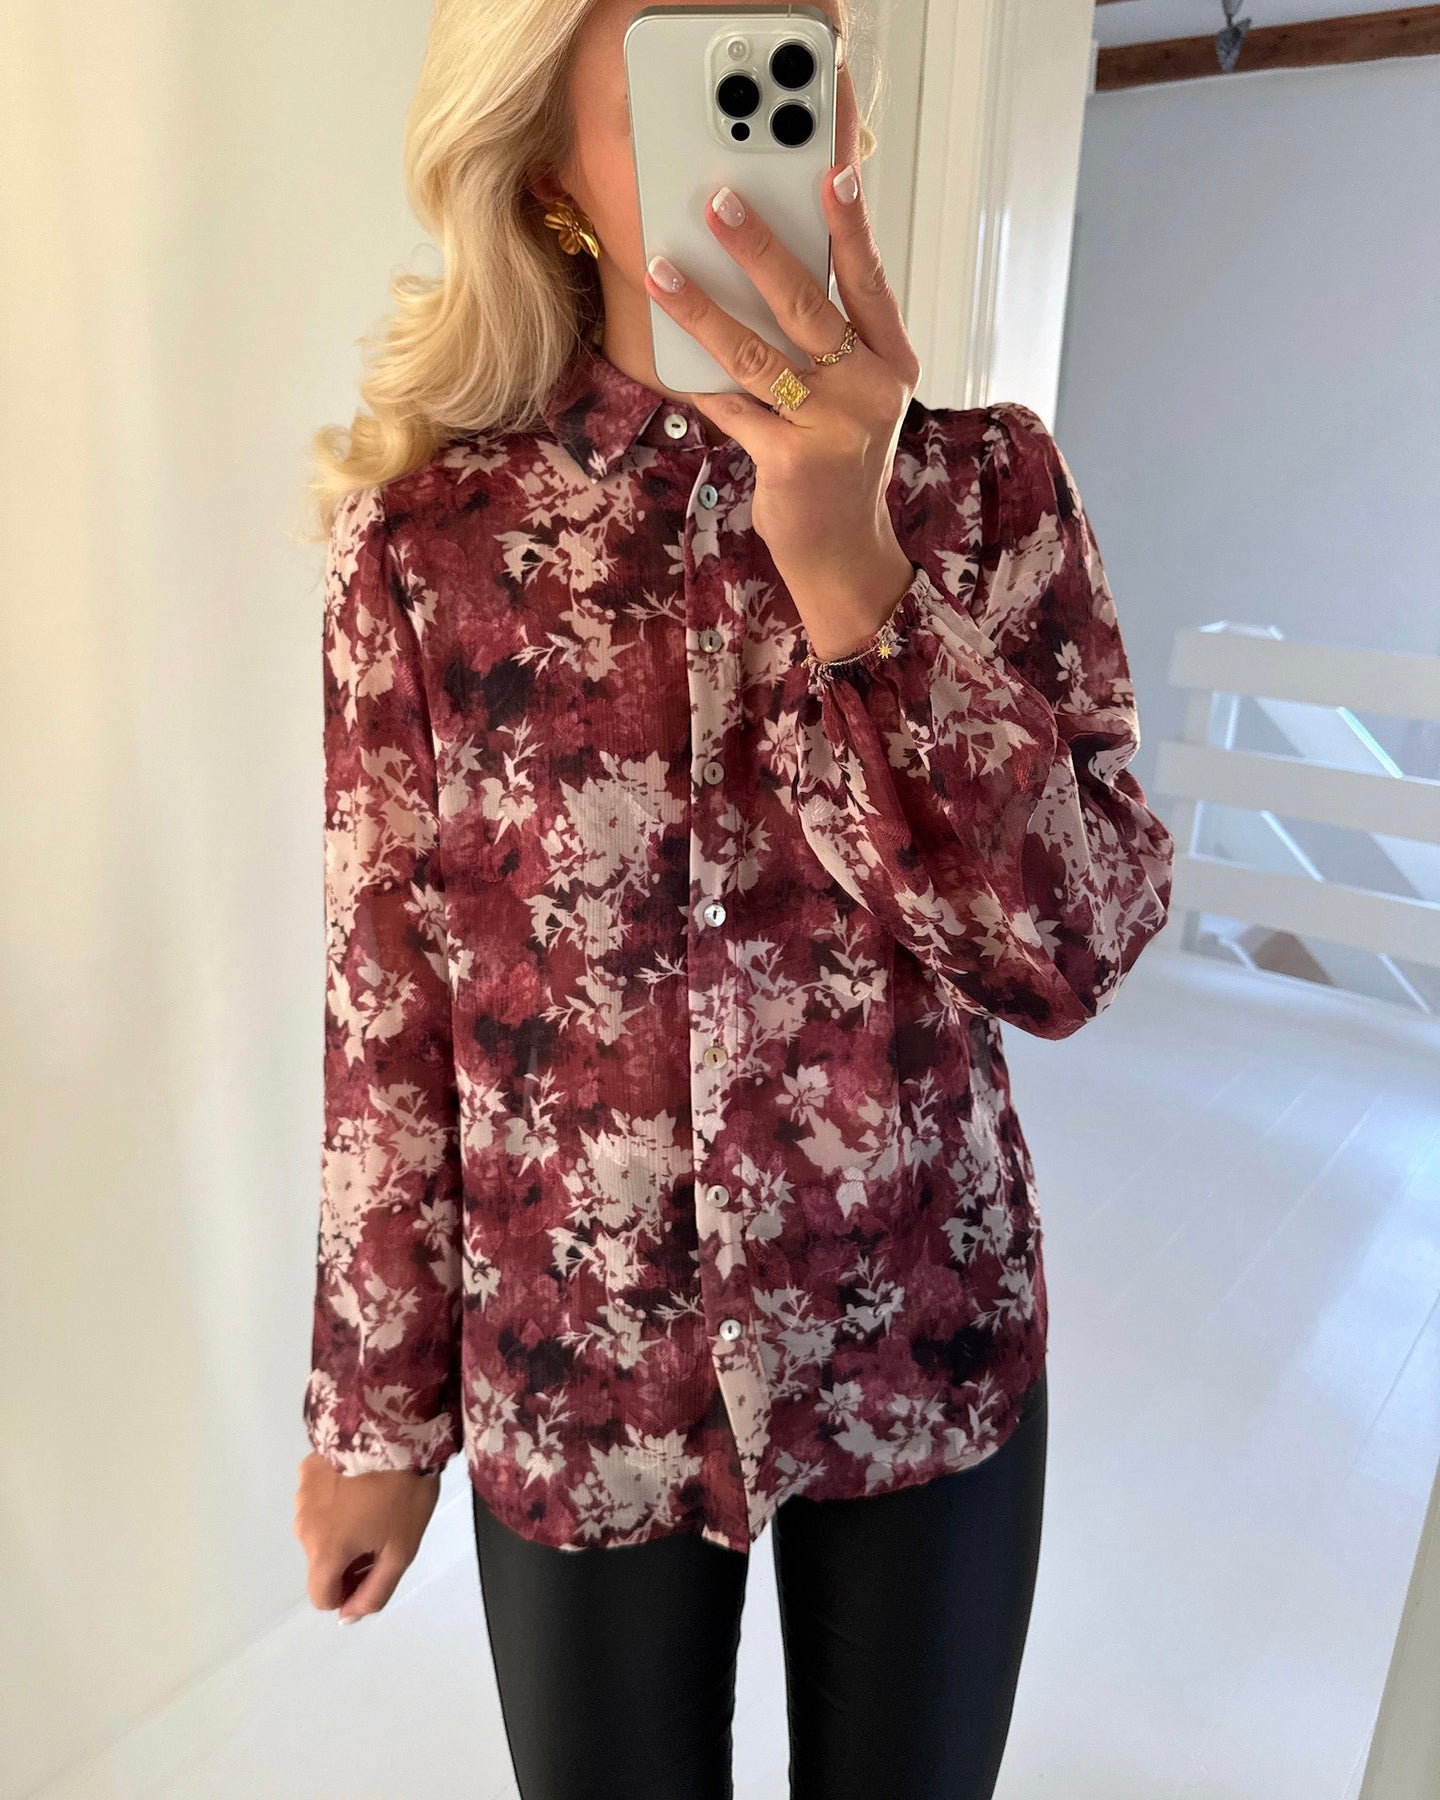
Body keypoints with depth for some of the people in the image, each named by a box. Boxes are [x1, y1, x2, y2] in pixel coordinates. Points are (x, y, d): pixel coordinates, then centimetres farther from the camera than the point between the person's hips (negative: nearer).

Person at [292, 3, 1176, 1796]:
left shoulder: (988, 484, -8)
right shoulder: (424, 538, -11)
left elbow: (1072, 946, -15)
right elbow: (387, 1011, -6)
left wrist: (853, 571, -27)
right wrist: (371, 1410, 3)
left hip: (930, 1351, 2)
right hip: (570, 1386, 0)